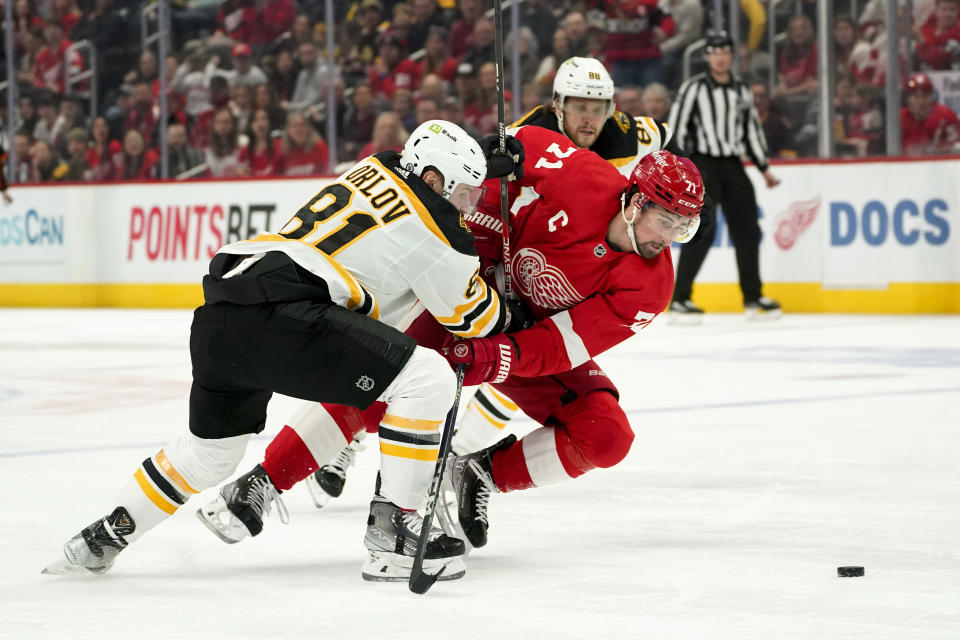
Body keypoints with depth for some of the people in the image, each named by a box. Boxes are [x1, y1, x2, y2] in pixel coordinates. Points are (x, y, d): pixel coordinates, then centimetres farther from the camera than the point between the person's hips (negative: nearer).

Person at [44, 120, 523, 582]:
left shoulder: (375, 169, 21)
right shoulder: (429, 217, -1)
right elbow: (470, 313, 12)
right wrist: (503, 314, 31)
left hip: (216, 318, 9)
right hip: (275, 316, -9)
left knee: (210, 449, 31)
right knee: (426, 380, -8)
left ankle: (103, 538, 41)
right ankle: (391, 536, -7)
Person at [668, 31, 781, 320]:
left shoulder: (742, 90, 12)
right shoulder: (694, 88, -6)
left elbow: (752, 130, 19)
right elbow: (676, 129, -9)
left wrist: (765, 168, 16)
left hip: (733, 166, 6)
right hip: (703, 165, -6)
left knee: (747, 229, 6)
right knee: (702, 231, -14)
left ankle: (753, 295, 17)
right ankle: (680, 297, -11)